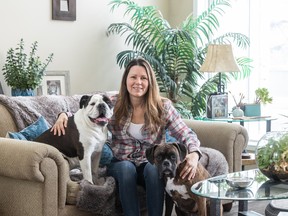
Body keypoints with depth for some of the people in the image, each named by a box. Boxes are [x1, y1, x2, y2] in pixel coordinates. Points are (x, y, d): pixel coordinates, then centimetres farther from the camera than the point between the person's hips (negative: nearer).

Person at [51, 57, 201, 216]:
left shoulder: (162, 107, -4)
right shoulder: (114, 106, -1)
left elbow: (186, 134, -6)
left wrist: (194, 154, -28)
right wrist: (64, 114, -13)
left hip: (151, 163, 0)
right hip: (121, 164, 1)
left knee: (154, 170, -35)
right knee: (127, 168, -34)